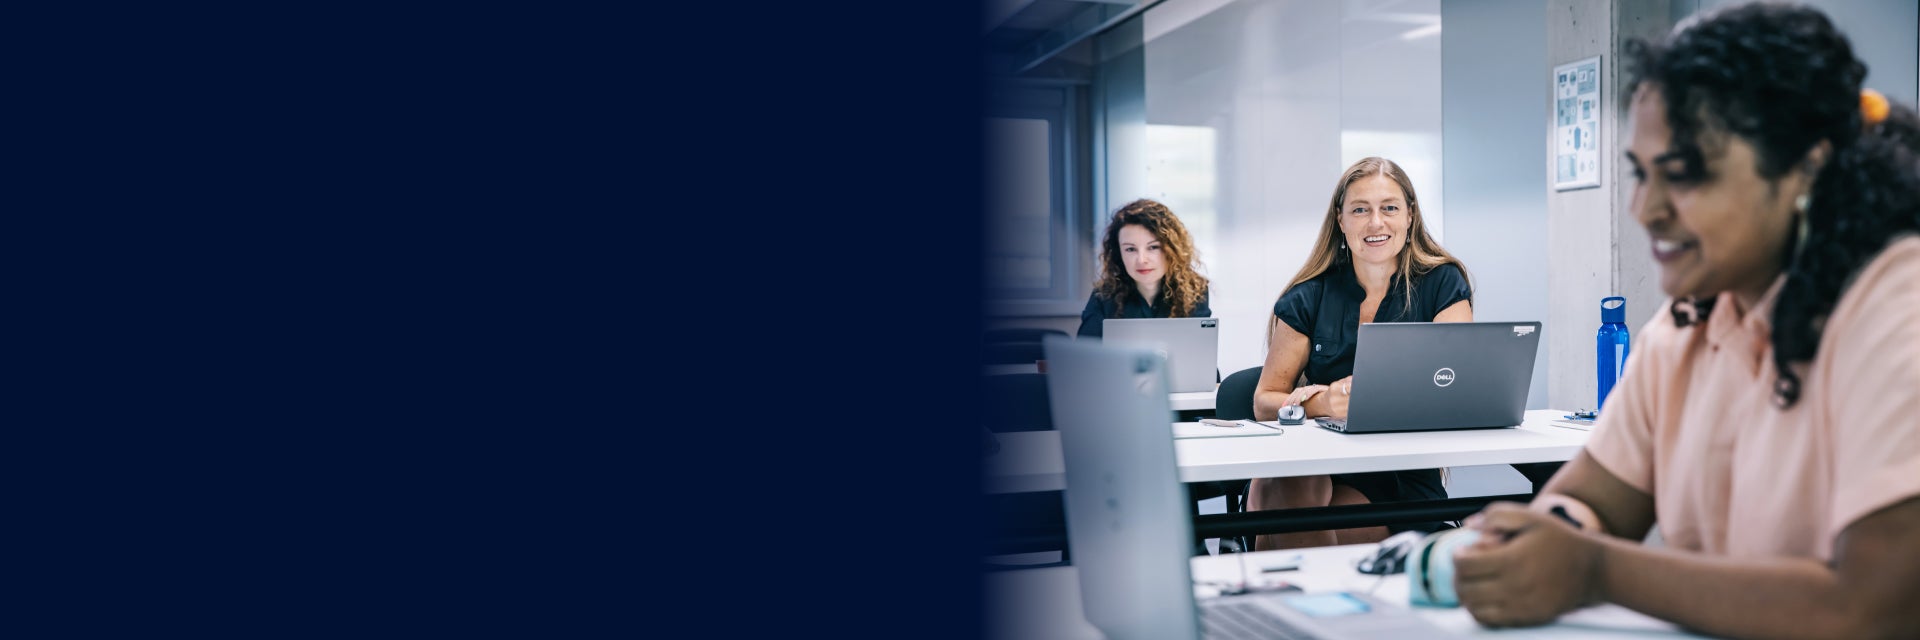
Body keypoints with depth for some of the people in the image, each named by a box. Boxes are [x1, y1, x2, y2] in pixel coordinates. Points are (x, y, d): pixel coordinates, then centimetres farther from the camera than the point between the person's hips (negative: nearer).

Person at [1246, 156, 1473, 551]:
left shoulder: (1443, 284, 4)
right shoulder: (1308, 298, 6)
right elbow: (1265, 401, 2)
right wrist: (1322, 403, -20)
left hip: (1402, 477, -2)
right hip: (1314, 464, 2)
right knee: (1277, 486, -34)